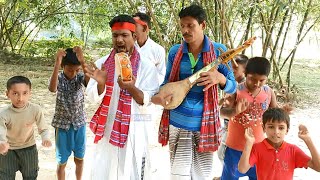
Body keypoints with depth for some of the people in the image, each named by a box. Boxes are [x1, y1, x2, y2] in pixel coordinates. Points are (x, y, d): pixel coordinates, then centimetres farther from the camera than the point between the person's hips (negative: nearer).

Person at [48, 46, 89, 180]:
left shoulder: (80, 77, -9)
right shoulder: (58, 78, -14)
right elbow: (52, 89, -38)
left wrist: (82, 61, -44)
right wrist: (57, 63, -45)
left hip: (79, 123, 2)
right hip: (62, 125, -2)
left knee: (79, 158, 17)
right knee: (62, 162, 9)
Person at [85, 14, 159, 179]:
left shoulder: (146, 66, -5)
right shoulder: (102, 63, 2)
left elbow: (148, 102, -8)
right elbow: (93, 97, -1)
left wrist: (131, 88, -26)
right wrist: (101, 83, -22)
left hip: (135, 130, -2)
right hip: (107, 128, 2)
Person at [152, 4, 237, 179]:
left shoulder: (219, 50, -3)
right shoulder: (175, 51, 2)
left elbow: (232, 87, -1)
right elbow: (167, 83, 11)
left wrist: (219, 78, -23)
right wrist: (157, 95, -12)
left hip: (205, 123, -1)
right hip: (178, 122, 1)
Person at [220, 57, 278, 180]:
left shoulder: (269, 92, -4)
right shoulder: (236, 90, -15)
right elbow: (222, 112, -21)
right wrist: (235, 111, -42)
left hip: (258, 147, 3)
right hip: (235, 146, -3)